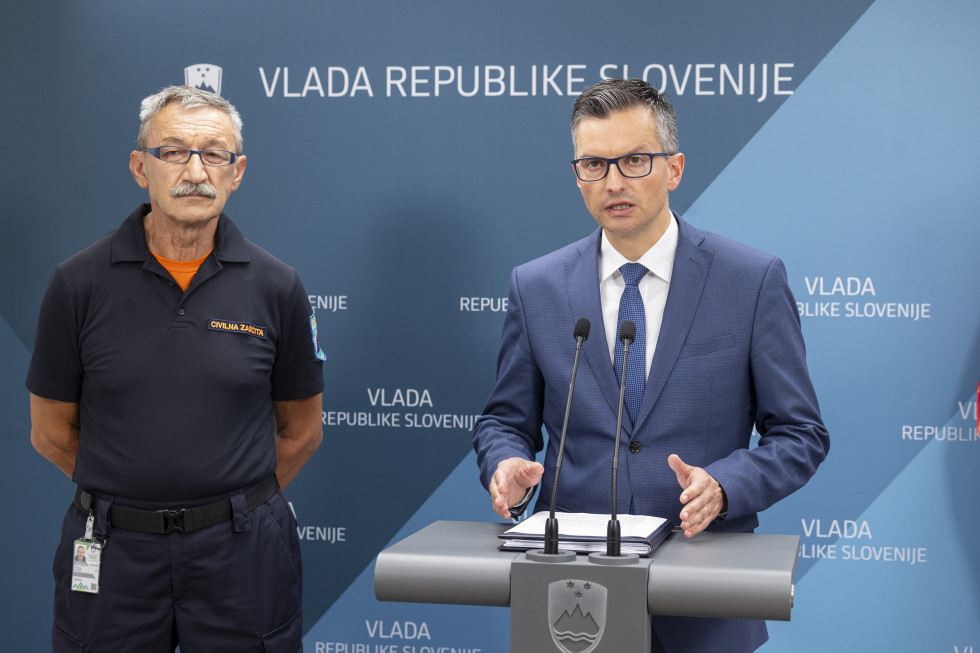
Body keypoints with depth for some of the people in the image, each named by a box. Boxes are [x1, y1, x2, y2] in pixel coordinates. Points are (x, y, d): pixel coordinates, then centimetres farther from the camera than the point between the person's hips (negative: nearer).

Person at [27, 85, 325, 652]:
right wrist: (130, 496, 10)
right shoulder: (79, 283, -3)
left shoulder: (276, 286, -1)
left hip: (241, 552, 0)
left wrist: (237, 503, 10)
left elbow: (301, 431, 9)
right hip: (113, 552, 0)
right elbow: (52, 431, 5)